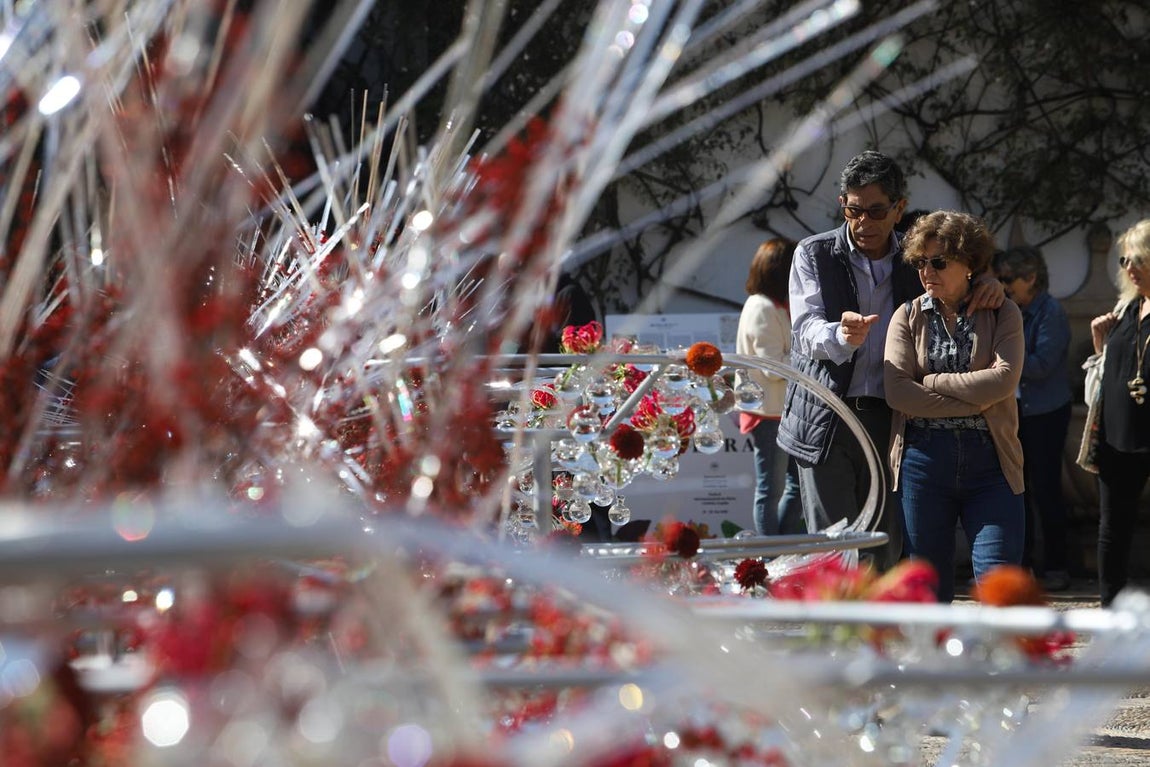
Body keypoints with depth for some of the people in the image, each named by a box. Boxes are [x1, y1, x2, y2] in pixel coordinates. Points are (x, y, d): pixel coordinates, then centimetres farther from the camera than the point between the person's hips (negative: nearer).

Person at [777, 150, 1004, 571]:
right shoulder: (814, 254, 3)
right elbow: (806, 330, -9)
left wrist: (987, 283, -3)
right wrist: (841, 337, -33)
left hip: (889, 422, 3)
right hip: (825, 421, -3)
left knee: (885, 554, 3)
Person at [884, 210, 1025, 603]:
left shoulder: (1002, 314, 6)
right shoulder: (908, 317, 8)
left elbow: (1003, 379, -11)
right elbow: (897, 391, -6)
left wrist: (930, 382, -5)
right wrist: (974, 399, -9)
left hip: (989, 462, -1)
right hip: (923, 461, 1)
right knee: (929, 589, 5)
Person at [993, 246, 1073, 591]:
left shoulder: (1050, 312, -13)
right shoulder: (1013, 312, 8)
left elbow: (1041, 365, -20)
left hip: (1046, 413, -7)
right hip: (1016, 410, 7)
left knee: (1045, 488, -4)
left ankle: (1055, 567, 4)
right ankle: (1021, 560, 20)